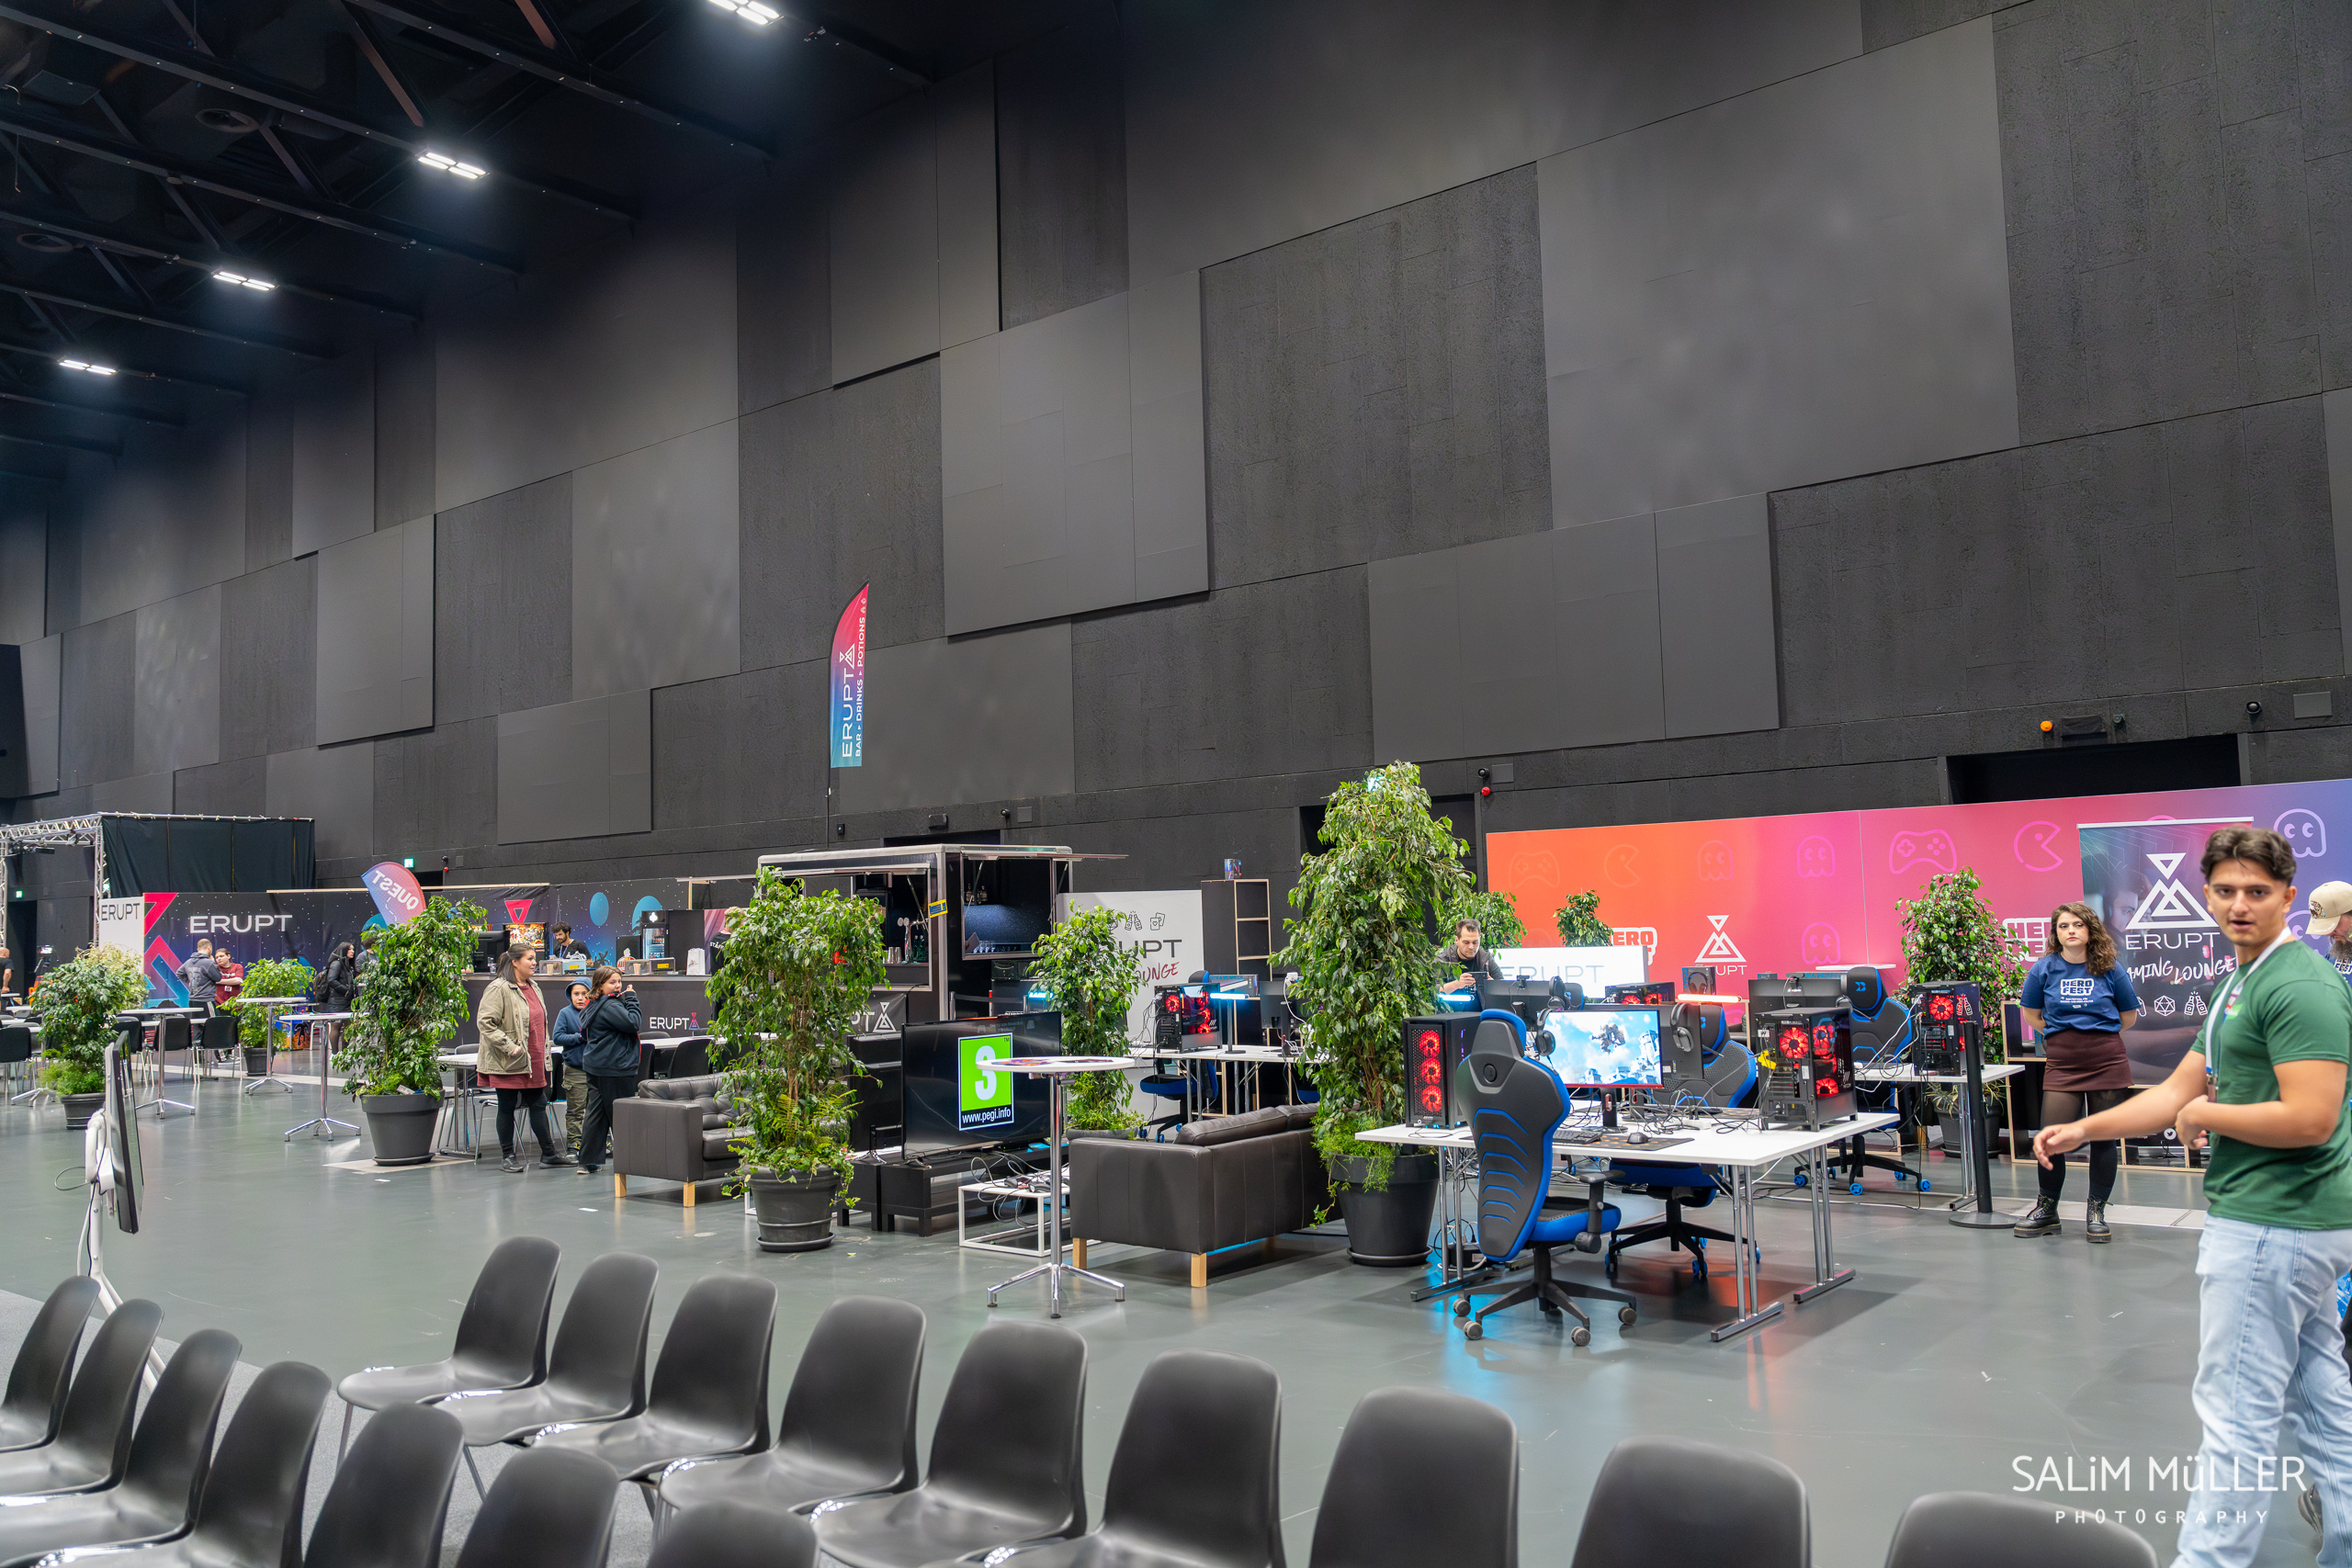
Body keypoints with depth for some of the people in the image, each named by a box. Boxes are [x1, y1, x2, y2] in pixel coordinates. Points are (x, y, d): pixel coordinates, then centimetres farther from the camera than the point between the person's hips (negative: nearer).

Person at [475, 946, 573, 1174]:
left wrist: (543, 1056, 19)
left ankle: (549, 1154, 14)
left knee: (538, 1105, 9)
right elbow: (484, 1022, -20)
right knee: (507, 1108, 3)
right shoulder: (498, 989, -13)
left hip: (534, 1061, 8)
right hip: (509, 1062, -8)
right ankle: (508, 1158, 12)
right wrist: (509, 1047, -22)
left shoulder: (533, 988, 14)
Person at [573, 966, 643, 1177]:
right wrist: (631, 1000, -11)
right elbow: (633, 1023, -23)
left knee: (596, 1113, 8)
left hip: (595, 1067, 9)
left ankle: (589, 1161, 8)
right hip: (614, 1069, -9)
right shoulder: (610, 1006, -16)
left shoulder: (594, 1006, 14)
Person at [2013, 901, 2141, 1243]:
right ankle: (2046, 1211, 12)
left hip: (2107, 1063, 0)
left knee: (2105, 1138, 4)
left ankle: (2096, 1212, 19)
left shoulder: (2110, 969, -1)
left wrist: (2098, 1036, 13)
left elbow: (2130, 1016, 12)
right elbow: (2030, 1014, 14)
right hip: (2062, 1065, 0)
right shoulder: (2043, 969, 0)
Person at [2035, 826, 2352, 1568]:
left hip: (2269, 1223, -10)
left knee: (2237, 1409, -3)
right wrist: (2083, 1129, 7)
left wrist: (2206, 1115, -12)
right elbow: (2178, 1090, 16)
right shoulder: (2240, 981, 15)